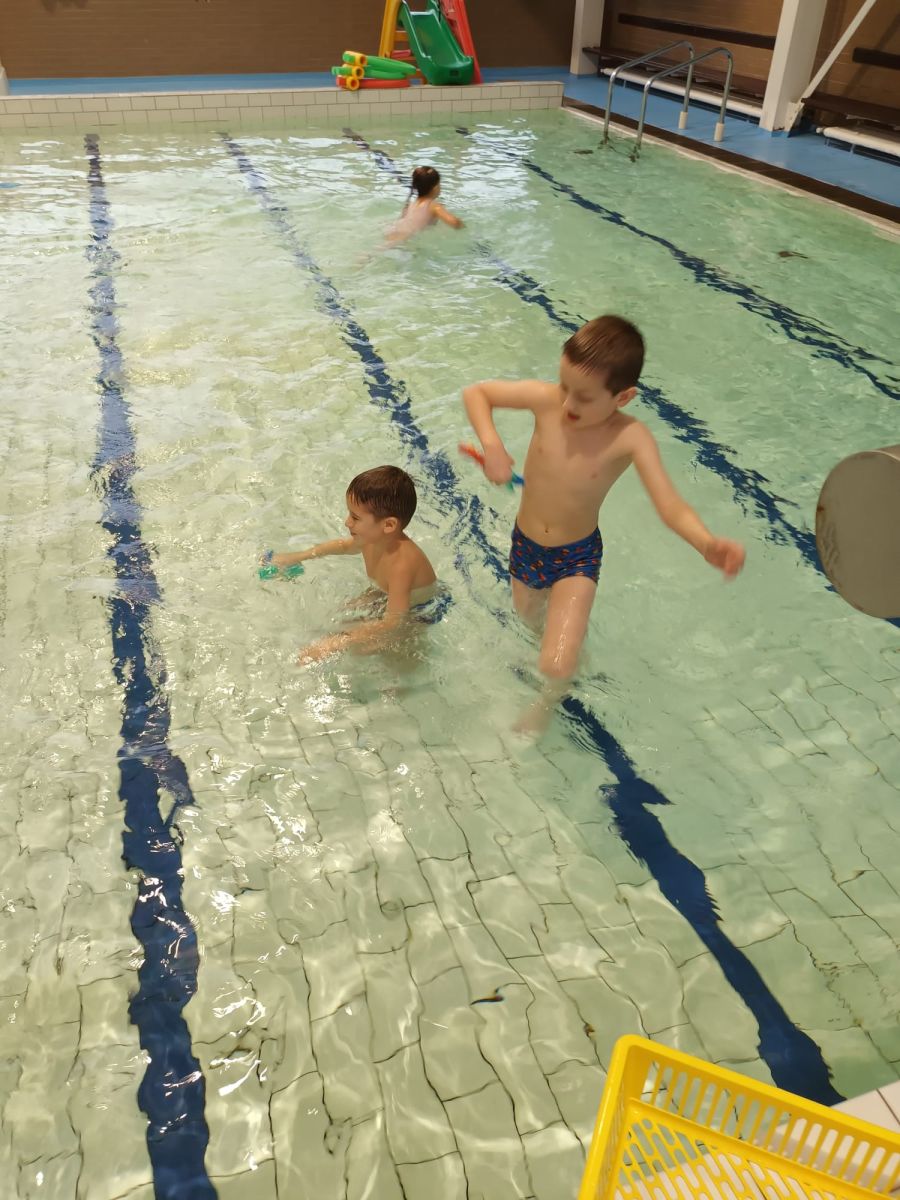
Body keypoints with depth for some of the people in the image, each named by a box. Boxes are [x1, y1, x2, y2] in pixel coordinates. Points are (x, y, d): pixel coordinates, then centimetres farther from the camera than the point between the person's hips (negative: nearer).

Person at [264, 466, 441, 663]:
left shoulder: (401, 563, -42)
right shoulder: (372, 538, -16)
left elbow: (392, 625, -41)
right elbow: (343, 545, 9)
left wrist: (334, 644, -45)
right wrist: (294, 558, 14)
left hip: (420, 615, -8)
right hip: (390, 597, 8)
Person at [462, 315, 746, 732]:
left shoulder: (630, 438, -26)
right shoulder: (547, 401, -21)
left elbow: (672, 507, -33)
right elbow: (476, 393, -9)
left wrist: (708, 544, -53)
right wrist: (492, 444, -27)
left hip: (577, 558, -3)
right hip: (525, 546, 4)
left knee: (556, 667, -14)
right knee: (530, 620, 30)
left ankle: (548, 702, 24)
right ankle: (561, 638, 67)